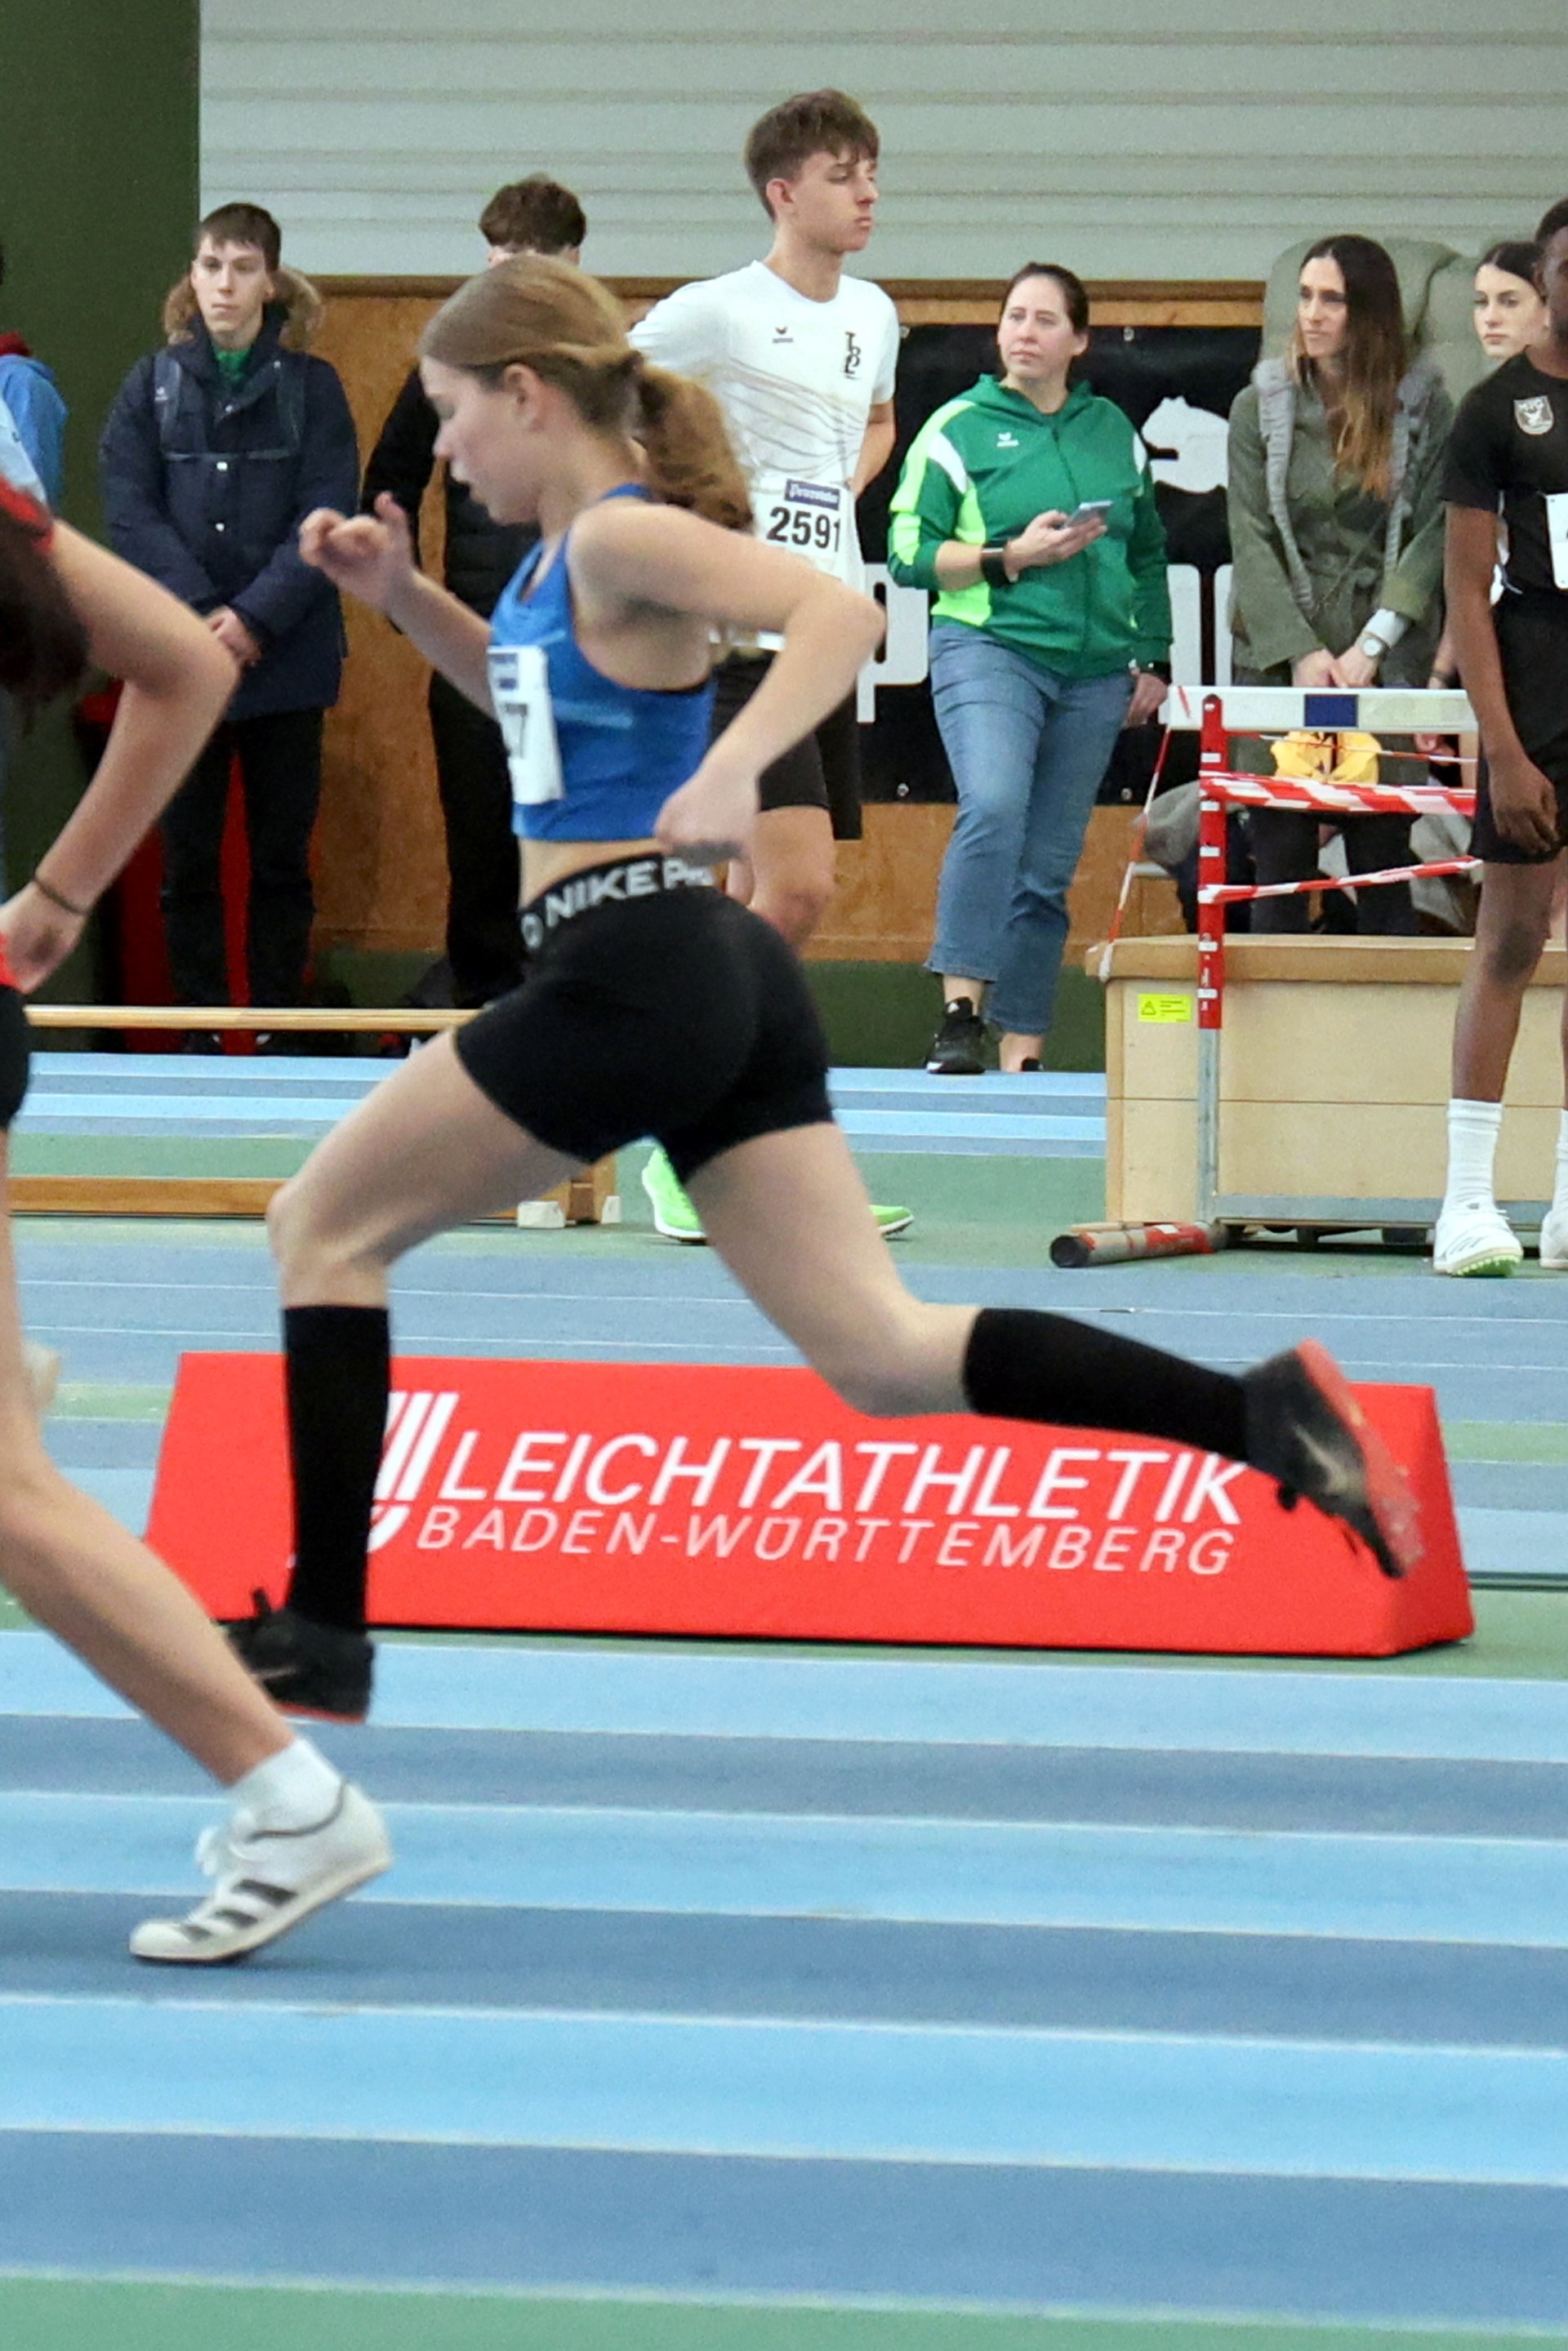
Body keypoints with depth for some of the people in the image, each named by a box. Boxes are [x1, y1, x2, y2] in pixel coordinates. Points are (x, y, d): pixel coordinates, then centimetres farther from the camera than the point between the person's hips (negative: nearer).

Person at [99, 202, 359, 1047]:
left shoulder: (311, 387, 3)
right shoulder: (153, 385, 6)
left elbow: (327, 516, -4)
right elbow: (129, 509, -1)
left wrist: (256, 616, -14)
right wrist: (199, 614, -12)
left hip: (285, 654, -1)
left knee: (282, 851, 3)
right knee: (189, 854, 3)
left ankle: (276, 1031, 9)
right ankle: (197, 1030, 9)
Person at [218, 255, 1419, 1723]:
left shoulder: (623, 539, -10)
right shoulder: (566, 555, 18)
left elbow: (837, 611, -24)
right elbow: (538, 693, 38)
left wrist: (734, 769, -38)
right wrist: (401, 595, 24)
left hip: (630, 975, -10)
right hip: (724, 983, 10)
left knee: (325, 1224, 4)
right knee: (882, 1354, 2)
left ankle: (323, 1631, 1)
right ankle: (1264, 1415, -10)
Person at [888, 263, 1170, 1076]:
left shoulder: (1114, 432, 14)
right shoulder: (959, 429, 3)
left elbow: (1148, 552, 23)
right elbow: (910, 553, -2)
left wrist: (1153, 658, 17)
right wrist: (1012, 557, -13)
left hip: (1094, 672, 4)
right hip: (989, 649, -4)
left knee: (1049, 866, 3)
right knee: (993, 806, -28)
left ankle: (1023, 1046, 6)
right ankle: (961, 1008, -28)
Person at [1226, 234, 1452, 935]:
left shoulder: (1422, 407, 3)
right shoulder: (1262, 406, 7)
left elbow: (1433, 536, -2)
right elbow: (1251, 541, 1)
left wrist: (1370, 647, -12)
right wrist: (1300, 652, -11)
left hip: (1386, 664, -1)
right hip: (1277, 660, 1)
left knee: (1383, 860, -2)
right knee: (1280, 857, -1)